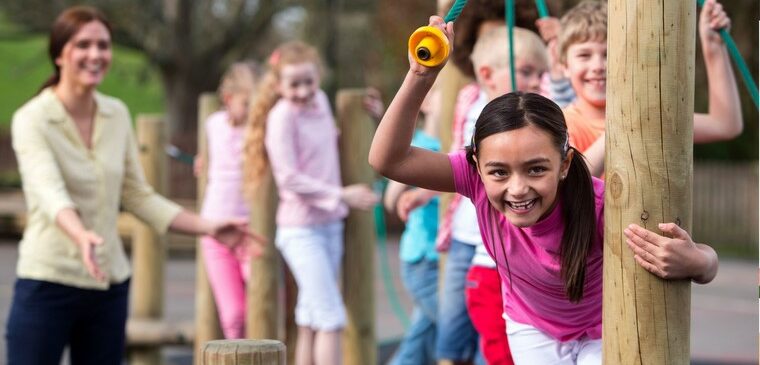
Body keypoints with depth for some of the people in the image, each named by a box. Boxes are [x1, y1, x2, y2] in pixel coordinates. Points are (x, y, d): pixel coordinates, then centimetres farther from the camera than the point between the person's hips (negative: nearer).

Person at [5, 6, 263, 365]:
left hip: (109, 286, 5)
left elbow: (137, 196, 13)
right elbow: (51, 193, -28)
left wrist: (207, 227, 6)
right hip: (48, 284, -5)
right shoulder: (32, 119, -11)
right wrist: (81, 236, -47)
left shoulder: (117, 114, 6)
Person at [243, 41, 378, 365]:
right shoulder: (281, 115, -13)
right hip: (301, 229, -7)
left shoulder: (321, 101, 7)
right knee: (331, 318, -12)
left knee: (312, 320, 10)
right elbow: (289, 178, -16)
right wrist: (341, 195, -21)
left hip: (330, 224, 7)